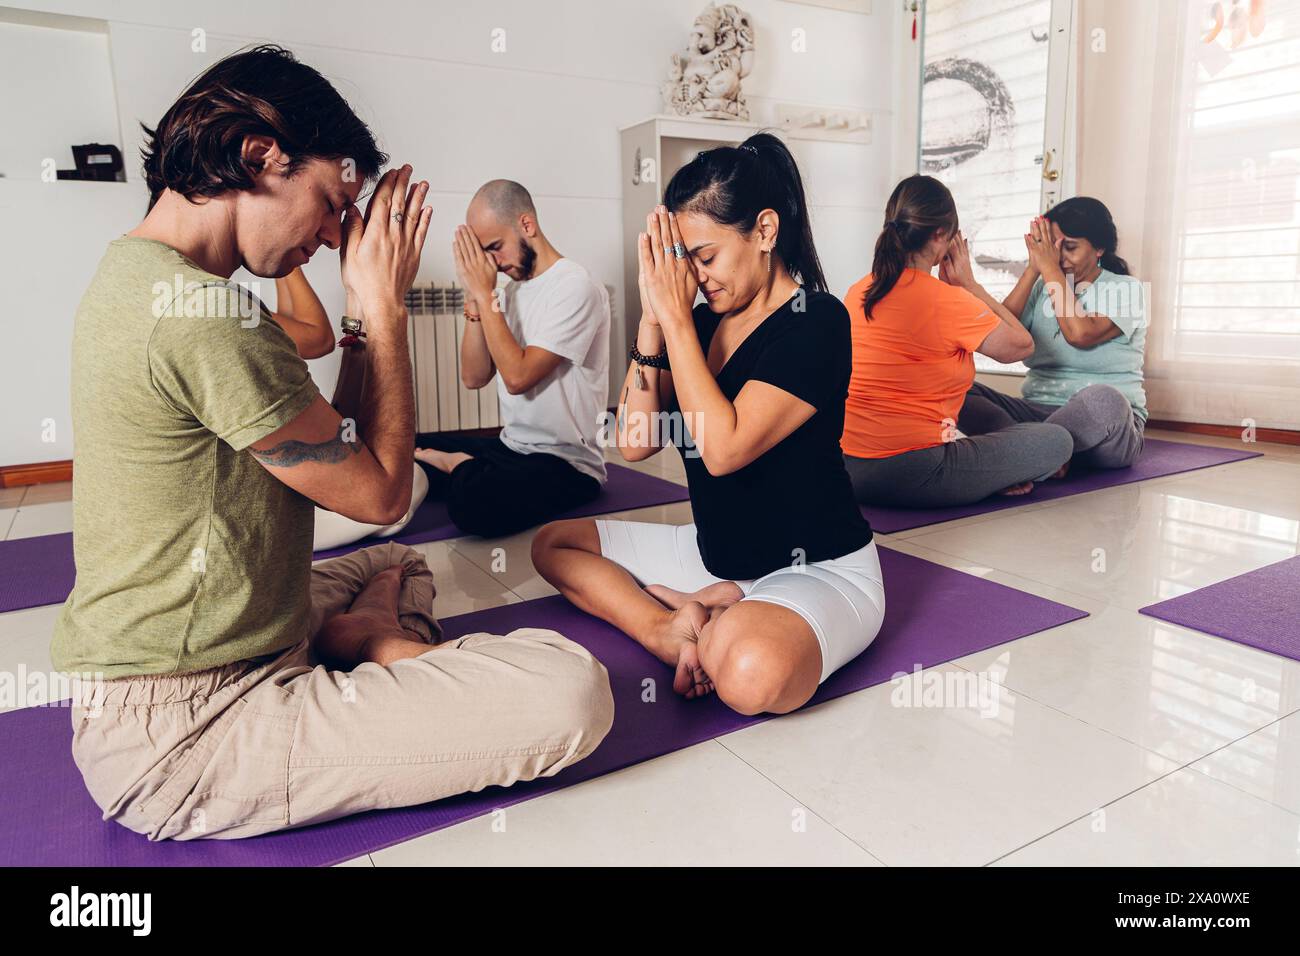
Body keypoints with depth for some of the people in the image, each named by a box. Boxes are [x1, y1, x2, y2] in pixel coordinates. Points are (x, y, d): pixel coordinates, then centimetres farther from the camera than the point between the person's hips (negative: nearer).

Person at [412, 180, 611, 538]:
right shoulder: (511, 289, 11)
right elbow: (474, 377, 5)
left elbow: (518, 376, -21)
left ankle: (461, 467, -5)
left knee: (474, 499, -33)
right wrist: (474, 296, -5)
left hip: (567, 464, -7)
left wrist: (484, 293, -15)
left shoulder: (576, 286, -14)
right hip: (510, 446, 7)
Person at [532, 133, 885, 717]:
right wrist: (654, 315, -12)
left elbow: (723, 447, -27)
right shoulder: (702, 321, 3)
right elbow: (634, 443, -4)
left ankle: (689, 613, -9)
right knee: (553, 544, 8)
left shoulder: (816, 321, -17)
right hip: (715, 553, 8)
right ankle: (672, 632, -11)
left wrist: (675, 316, -21)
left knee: (751, 672, -41)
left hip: (817, 571, -8)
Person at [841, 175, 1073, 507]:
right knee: (1057, 441, 3)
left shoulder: (857, 293, 7)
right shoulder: (947, 300, -13)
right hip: (912, 476, -7)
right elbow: (1020, 346, 3)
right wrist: (969, 283, 8)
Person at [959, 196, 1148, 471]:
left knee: (1102, 399, -41)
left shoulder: (1125, 289, 0)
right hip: (1037, 412, 4)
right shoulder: (1041, 287, 13)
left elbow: (1080, 333, -20)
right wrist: (1034, 269, -5)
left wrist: (1050, 268, -12)